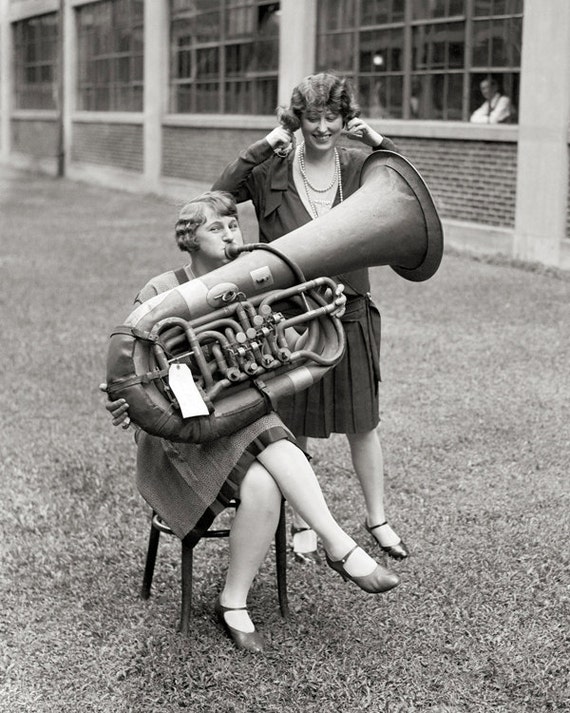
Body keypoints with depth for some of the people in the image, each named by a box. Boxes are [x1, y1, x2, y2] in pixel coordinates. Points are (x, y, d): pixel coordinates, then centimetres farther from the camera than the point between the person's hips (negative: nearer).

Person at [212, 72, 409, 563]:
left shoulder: (359, 167, 0)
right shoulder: (272, 171, -3)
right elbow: (218, 198, -15)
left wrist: (381, 144, -15)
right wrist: (261, 149, -19)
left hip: (350, 314, 1)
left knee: (362, 424, 12)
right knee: (293, 428, 9)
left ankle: (377, 519, 29)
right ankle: (303, 524, 27)